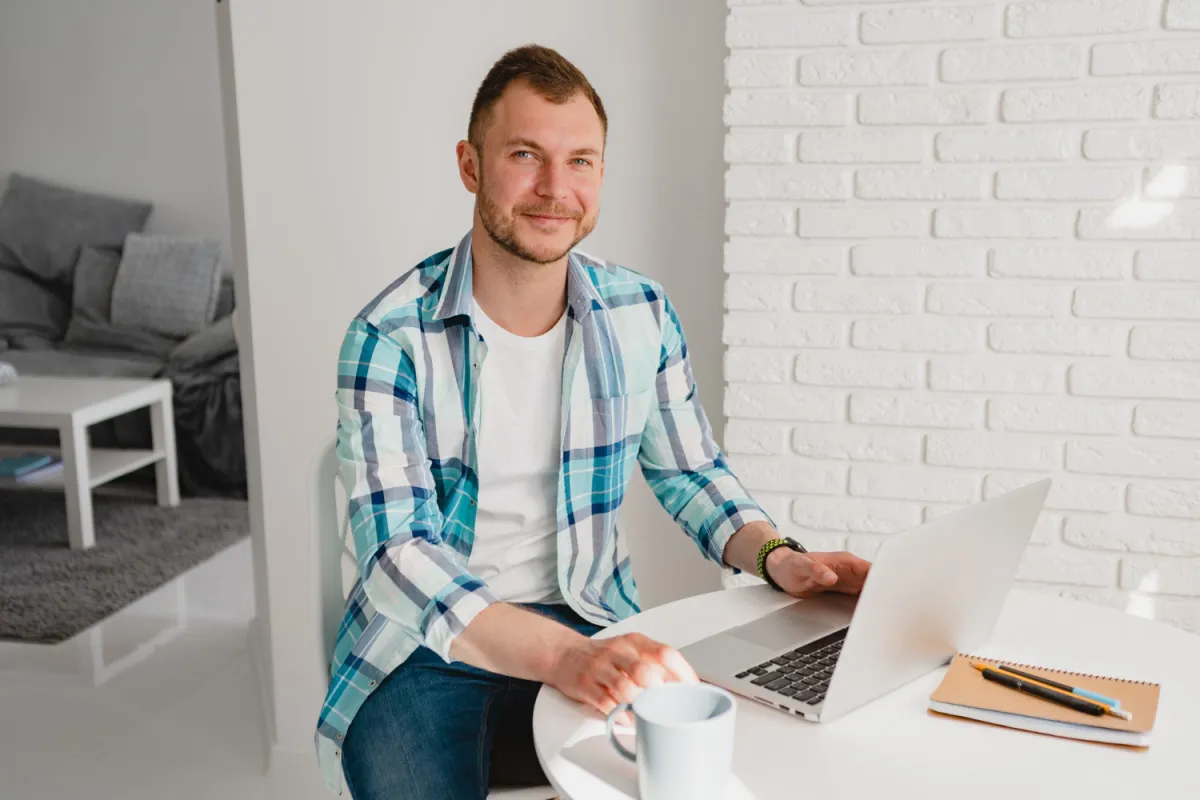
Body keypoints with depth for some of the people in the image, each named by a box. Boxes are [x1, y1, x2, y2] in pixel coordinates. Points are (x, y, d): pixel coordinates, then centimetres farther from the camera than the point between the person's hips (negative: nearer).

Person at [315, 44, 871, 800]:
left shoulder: (643, 315, -2)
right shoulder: (390, 339, -14)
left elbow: (691, 473, 11)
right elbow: (398, 554, -23)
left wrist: (776, 556, -9)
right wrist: (562, 656, -38)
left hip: (594, 625, 4)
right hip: (427, 645, -3)